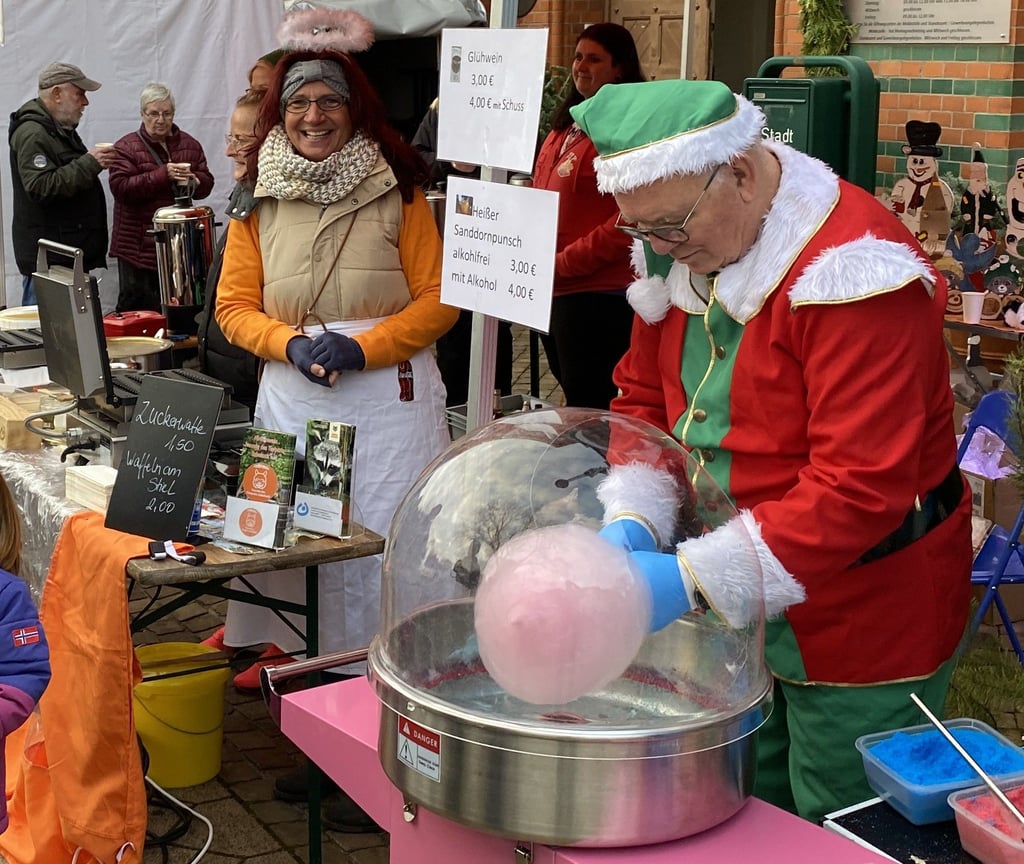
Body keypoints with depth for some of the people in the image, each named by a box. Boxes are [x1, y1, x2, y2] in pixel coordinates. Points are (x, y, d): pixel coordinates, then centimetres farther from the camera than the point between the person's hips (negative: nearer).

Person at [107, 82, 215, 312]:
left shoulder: (189, 144, 11)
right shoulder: (126, 147, -3)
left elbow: (207, 183, 12)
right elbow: (120, 188, -15)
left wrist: (193, 181, -13)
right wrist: (163, 175, -23)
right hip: (140, 247, -4)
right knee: (138, 306, 0)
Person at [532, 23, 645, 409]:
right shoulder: (566, 126, 14)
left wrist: (562, 264, -18)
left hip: (598, 294, -9)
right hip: (553, 289, 9)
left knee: (588, 407, -1)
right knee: (573, 393, 19)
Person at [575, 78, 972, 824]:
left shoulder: (852, 272, -26)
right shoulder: (679, 252, -1)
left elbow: (860, 488, -30)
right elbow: (644, 397, 9)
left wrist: (692, 579, -31)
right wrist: (631, 523, -9)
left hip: (859, 619, -7)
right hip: (734, 608, 7)